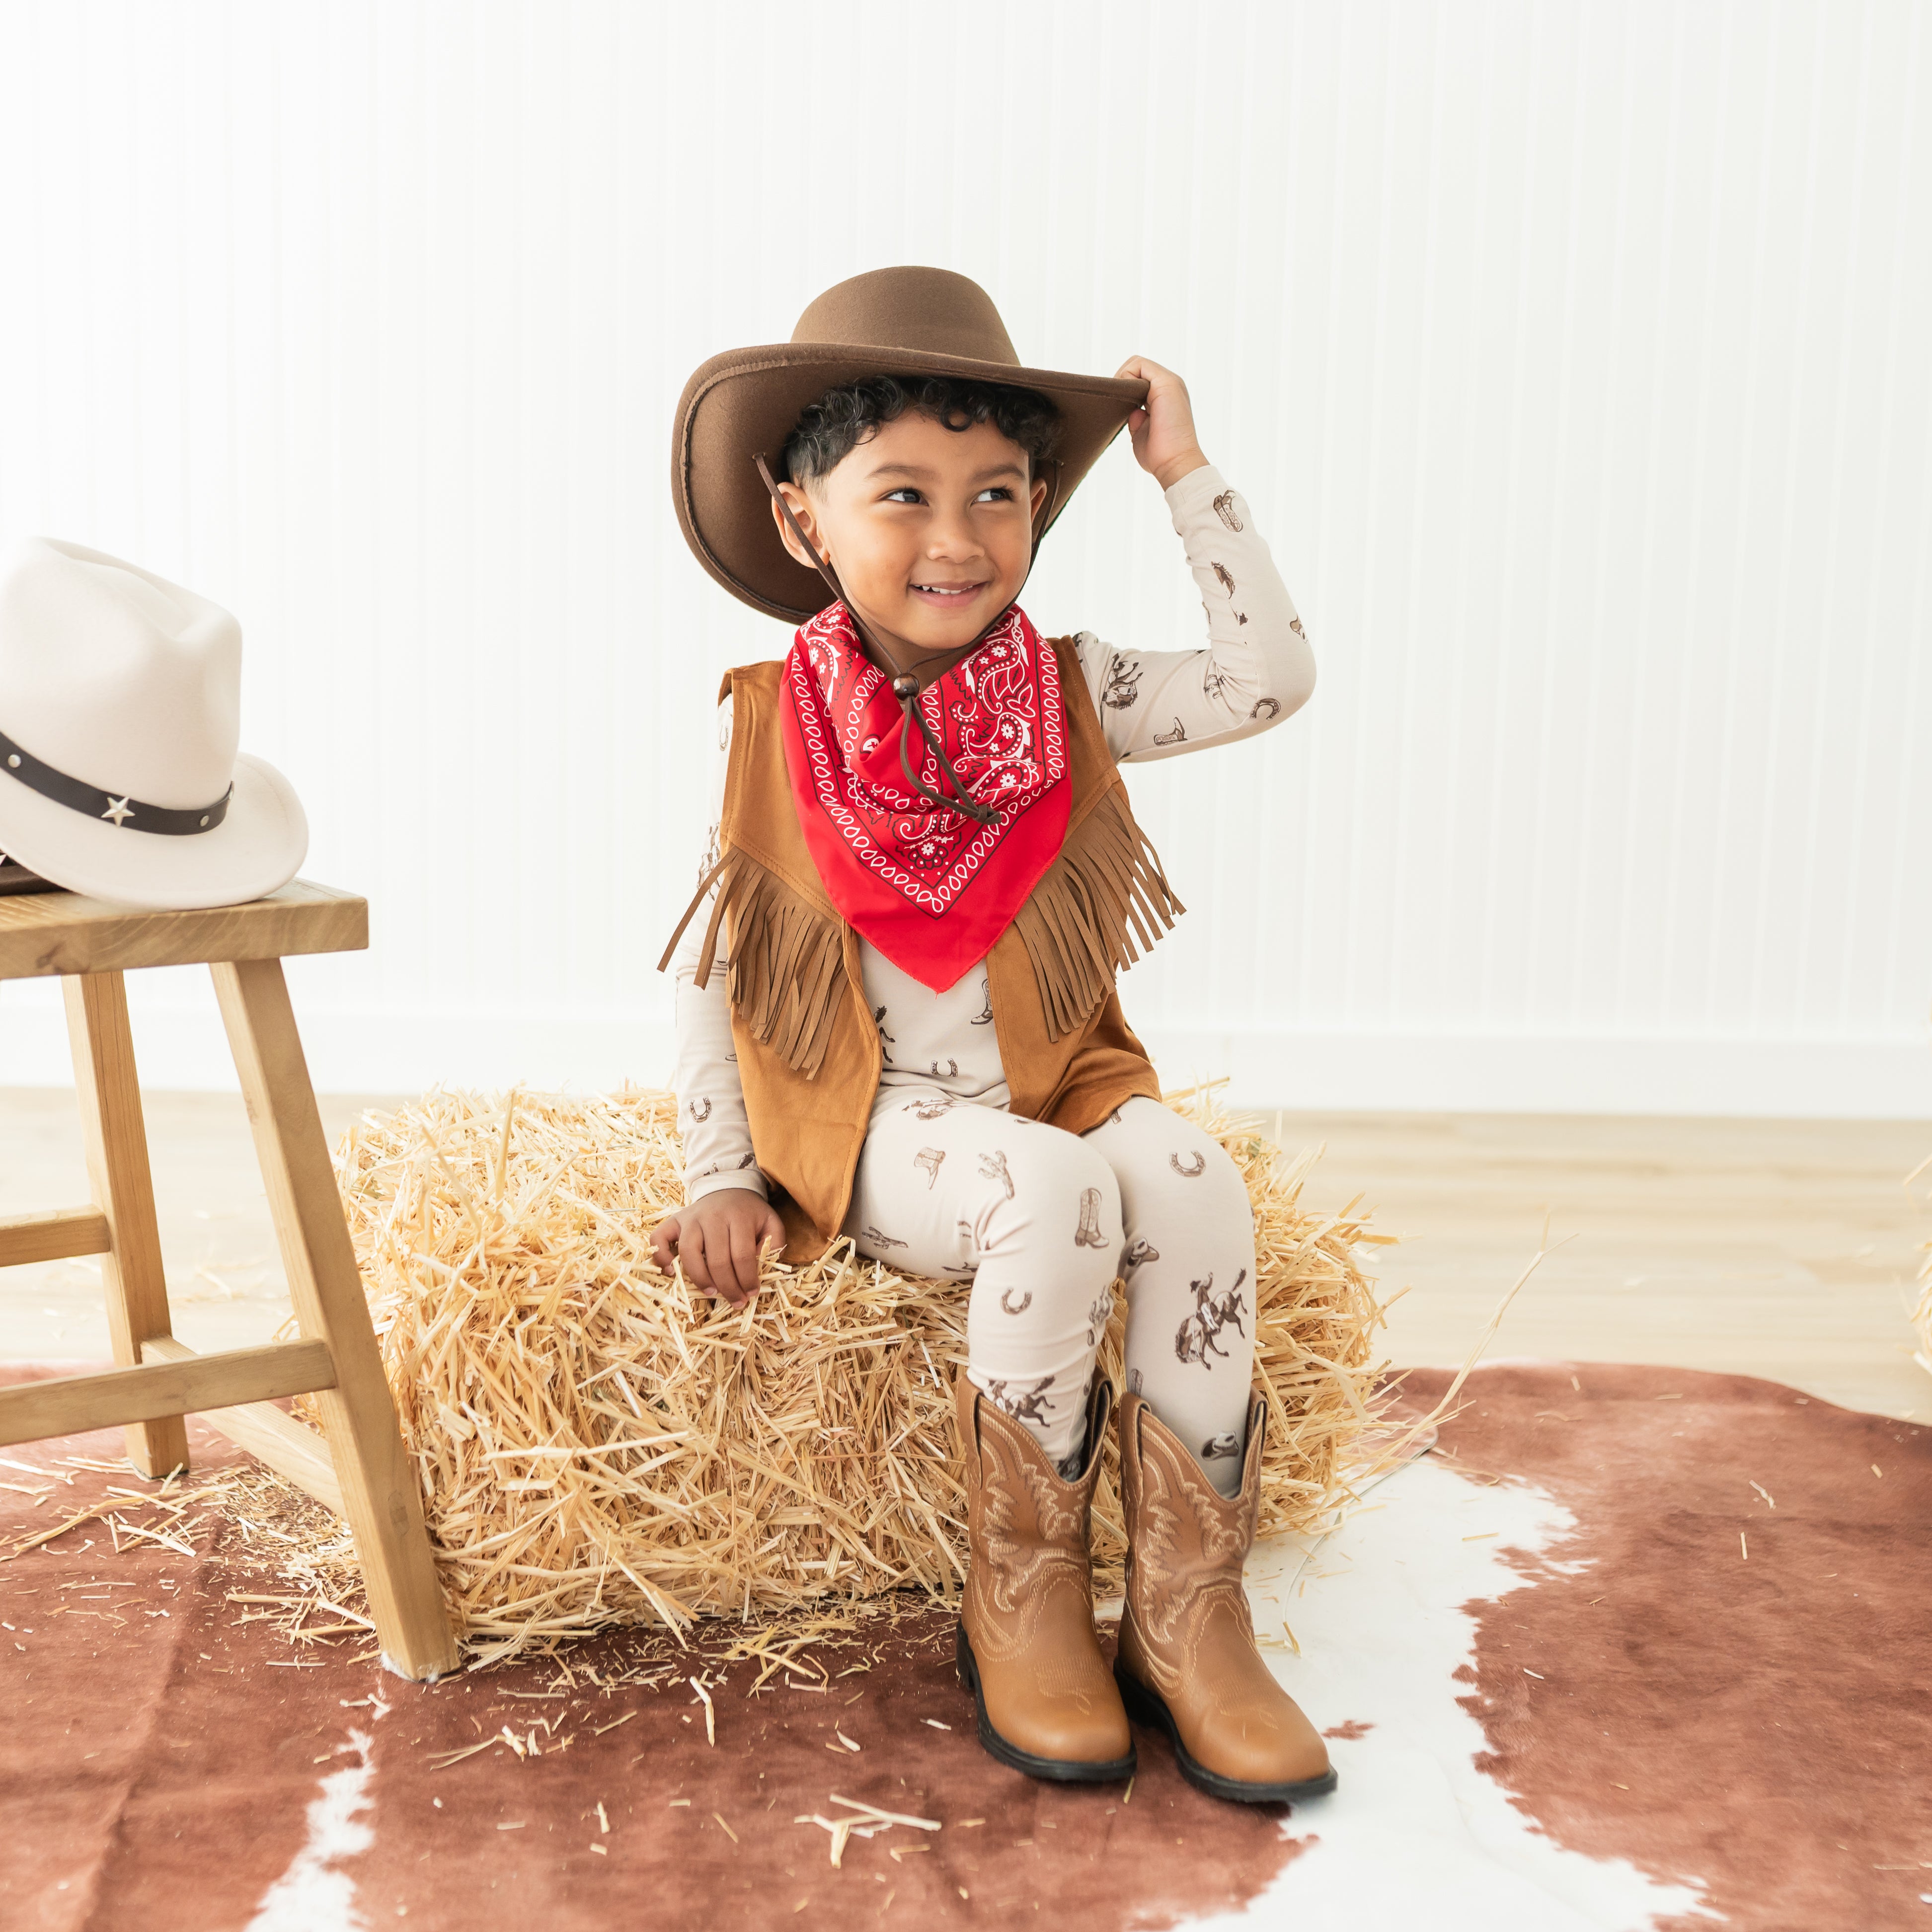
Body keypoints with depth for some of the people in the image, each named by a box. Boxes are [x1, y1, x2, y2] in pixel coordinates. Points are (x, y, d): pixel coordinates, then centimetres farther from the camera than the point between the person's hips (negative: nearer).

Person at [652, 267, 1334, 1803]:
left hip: (1059, 1092, 3)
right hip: (872, 1124, -3)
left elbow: (1270, 678, -8)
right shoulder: (771, 728, -4)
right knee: (1055, 1192, -33)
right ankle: (1020, 1593, -14)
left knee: (1194, 1179, -28)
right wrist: (722, 1178, -6)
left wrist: (1186, 473, -6)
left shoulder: (1068, 699, 1)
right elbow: (712, 965, 1)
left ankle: (1189, 1614, -18)